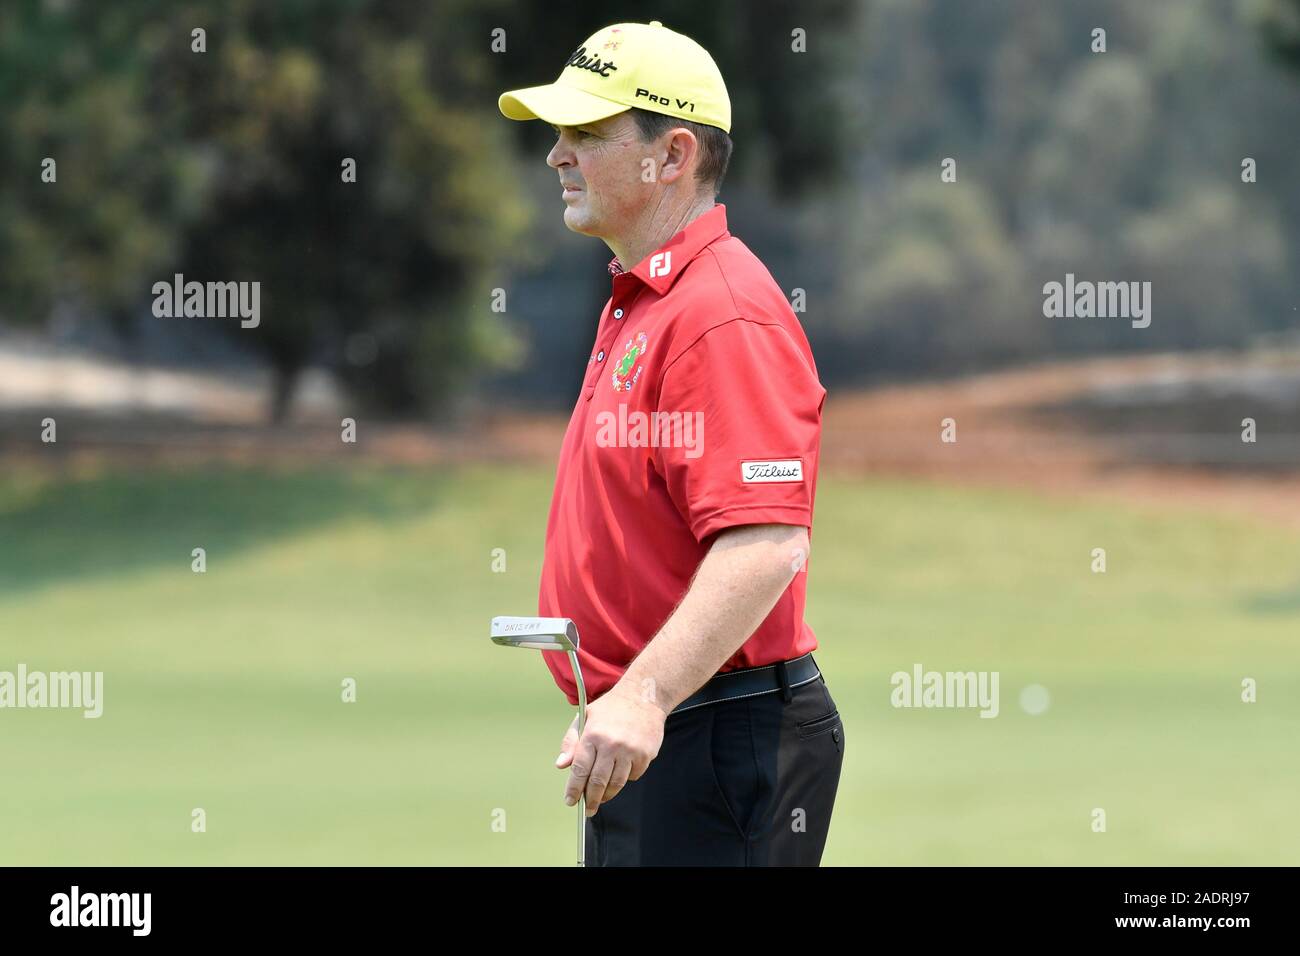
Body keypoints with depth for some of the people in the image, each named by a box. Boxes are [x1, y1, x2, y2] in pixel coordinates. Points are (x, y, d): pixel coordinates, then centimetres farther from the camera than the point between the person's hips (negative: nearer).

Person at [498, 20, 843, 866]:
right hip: (641, 737, 11)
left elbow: (768, 545, -27)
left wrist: (645, 696, -35)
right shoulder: (638, 304, 18)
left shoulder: (723, 315, -17)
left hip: (720, 738, -11)